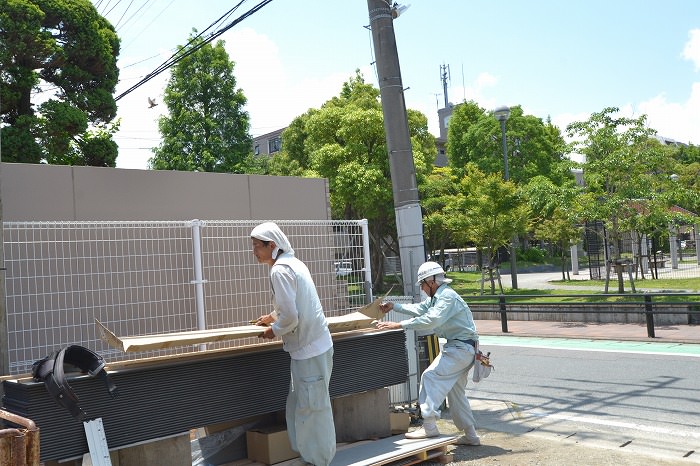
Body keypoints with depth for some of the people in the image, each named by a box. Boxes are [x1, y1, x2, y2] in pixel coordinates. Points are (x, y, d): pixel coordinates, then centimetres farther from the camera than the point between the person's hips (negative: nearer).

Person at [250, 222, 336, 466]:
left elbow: (290, 317, -23)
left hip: (309, 349, -10)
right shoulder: (293, 263, 11)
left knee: (310, 408, 2)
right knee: (299, 405, 18)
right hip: (314, 344, 10)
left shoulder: (280, 270, -18)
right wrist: (273, 316, 31)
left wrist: (274, 330, -5)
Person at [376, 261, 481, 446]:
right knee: (455, 391, 14)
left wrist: (400, 325, -30)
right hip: (460, 348, 11)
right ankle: (470, 436, 21)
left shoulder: (448, 296, -17)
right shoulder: (437, 297, 16)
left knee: (430, 376, -16)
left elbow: (431, 320, -29)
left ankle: (429, 426, -17)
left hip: (461, 348, -11)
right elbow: (419, 309, 29)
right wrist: (394, 306, 24)